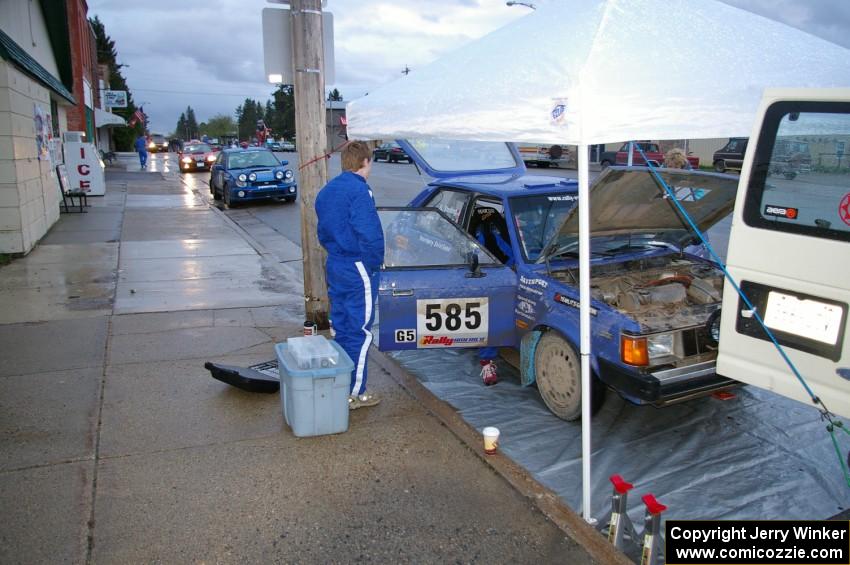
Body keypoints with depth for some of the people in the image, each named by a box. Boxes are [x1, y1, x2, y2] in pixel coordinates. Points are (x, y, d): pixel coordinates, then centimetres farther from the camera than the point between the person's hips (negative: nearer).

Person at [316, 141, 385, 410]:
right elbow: (370, 234, -22)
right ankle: (354, 393, 7)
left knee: (341, 328, 17)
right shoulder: (358, 190, -17)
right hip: (358, 269, -9)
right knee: (360, 331, 0)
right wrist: (375, 264, -10)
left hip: (334, 266, 9)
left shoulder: (327, 191, 12)